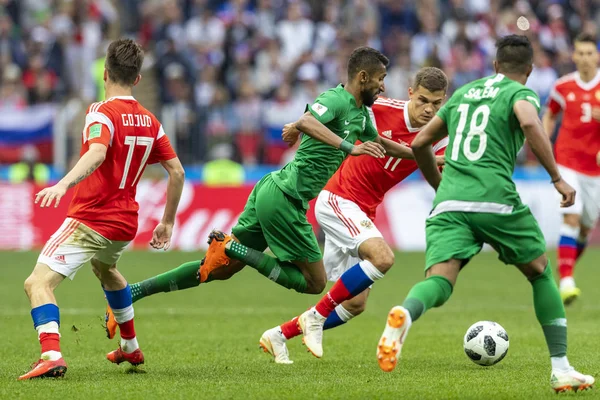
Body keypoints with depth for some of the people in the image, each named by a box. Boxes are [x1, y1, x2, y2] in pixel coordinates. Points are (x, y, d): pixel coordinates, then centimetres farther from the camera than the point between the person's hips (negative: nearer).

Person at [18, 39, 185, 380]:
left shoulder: (102, 113, -12)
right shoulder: (150, 121, 9)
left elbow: (97, 153, -33)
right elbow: (177, 172, 12)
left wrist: (64, 184, -46)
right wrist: (168, 222, 21)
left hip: (89, 222, -8)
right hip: (125, 223, 8)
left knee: (38, 283, -14)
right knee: (106, 269, 39)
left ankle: (52, 355, -36)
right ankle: (131, 348, 49)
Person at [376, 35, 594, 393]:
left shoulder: (463, 93, 26)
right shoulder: (521, 93, 9)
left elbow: (419, 143, 30)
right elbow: (530, 123, -16)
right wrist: (557, 178, -13)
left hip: (449, 204, 4)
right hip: (495, 200, -3)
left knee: (439, 283, -13)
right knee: (541, 273, 18)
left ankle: (403, 315, -50)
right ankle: (561, 369, 16)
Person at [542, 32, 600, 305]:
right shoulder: (563, 86, 1)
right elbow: (549, 116, 17)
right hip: (567, 162, -1)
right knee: (571, 218, -17)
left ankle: (566, 271, 31)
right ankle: (566, 281, -22)